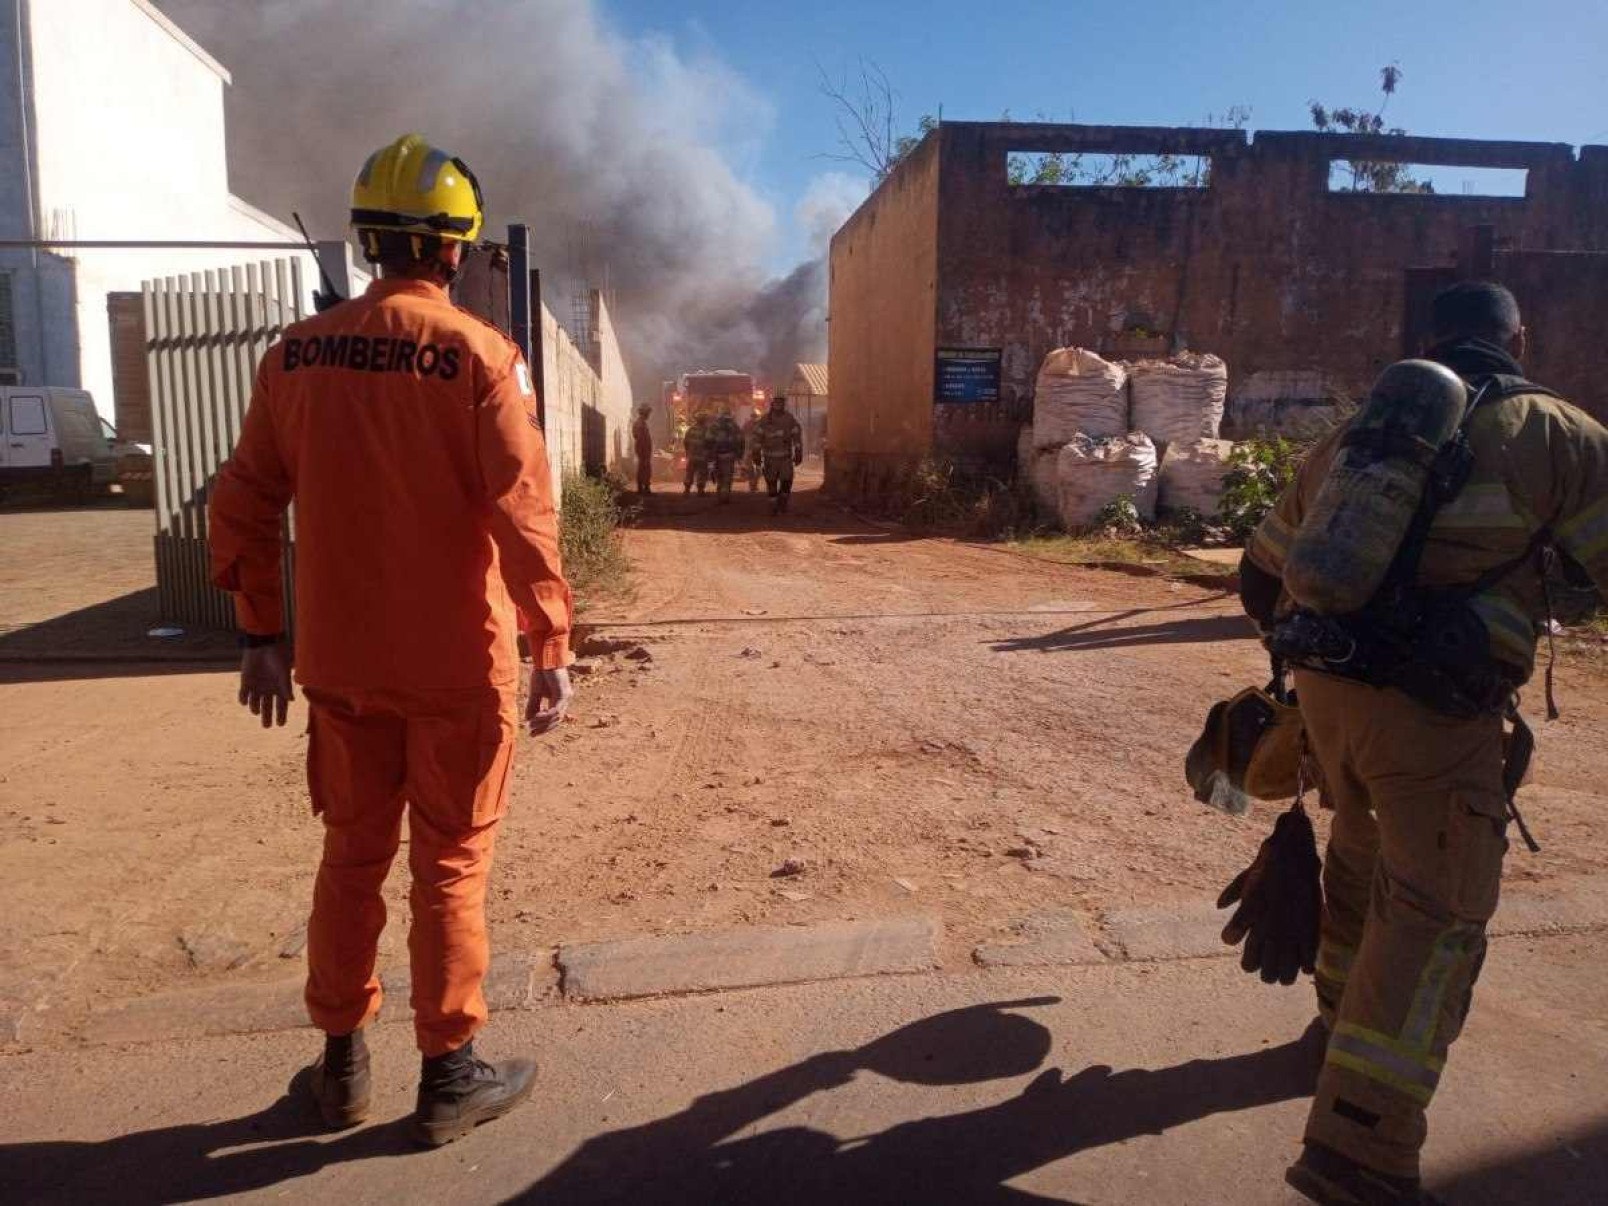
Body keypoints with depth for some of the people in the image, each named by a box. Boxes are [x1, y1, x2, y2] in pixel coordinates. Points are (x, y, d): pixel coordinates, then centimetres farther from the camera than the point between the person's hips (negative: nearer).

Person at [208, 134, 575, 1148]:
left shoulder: (298, 353, 3)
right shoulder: (480, 354, -12)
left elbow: (243, 503, 5)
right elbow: (523, 513, -18)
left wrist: (262, 633, 13)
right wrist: (554, 648, -13)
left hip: (339, 661, 4)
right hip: (456, 666, -4)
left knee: (351, 855, 19)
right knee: (451, 866, 9)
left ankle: (343, 1063, 32)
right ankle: (451, 1075, 21)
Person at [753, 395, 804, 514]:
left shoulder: (790, 419, 2)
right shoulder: (765, 420, 0)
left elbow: (797, 437, 4)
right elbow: (757, 437, 1)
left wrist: (798, 454, 0)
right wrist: (757, 454, -2)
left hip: (786, 457, 0)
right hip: (770, 457, 0)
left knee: (786, 481, -8)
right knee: (772, 484, 2)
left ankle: (782, 503, 16)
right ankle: (774, 508, 15)